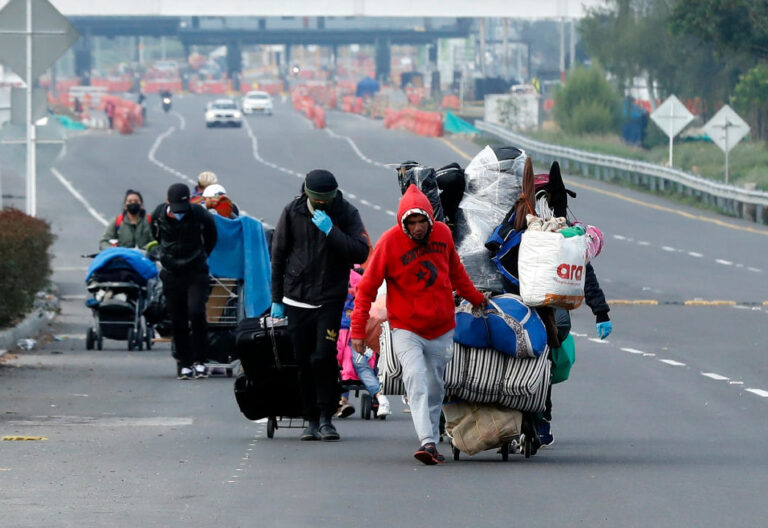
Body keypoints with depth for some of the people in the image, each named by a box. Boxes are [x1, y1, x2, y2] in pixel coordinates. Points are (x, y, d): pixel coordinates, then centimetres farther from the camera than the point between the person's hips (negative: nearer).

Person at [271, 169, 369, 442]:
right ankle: (311, 419, 13)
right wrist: (277, 299, 7)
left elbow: (361, 253, -14)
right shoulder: (293, 212, 1)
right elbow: (278, 256, 7)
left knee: (324, 356, -13)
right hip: (298, 297, 2)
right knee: (304, 362, 3)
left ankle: (326, 417, -2)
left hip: (331, 298, -2)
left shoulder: (347, 213, -3)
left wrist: (331, 231, -22)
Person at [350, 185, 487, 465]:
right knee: (416, 381, -21)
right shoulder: (390, 242, -14)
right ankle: (427, 442, -30)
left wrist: (475, 297, 31)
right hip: (406, 329, -4)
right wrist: (358, 329, -11)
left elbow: (455, 271, 19)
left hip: (441, 329, 4)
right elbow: (367, 287, -8)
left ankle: (433, 444, 21)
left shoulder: (442, 233, -1)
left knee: (435, 388, 10)